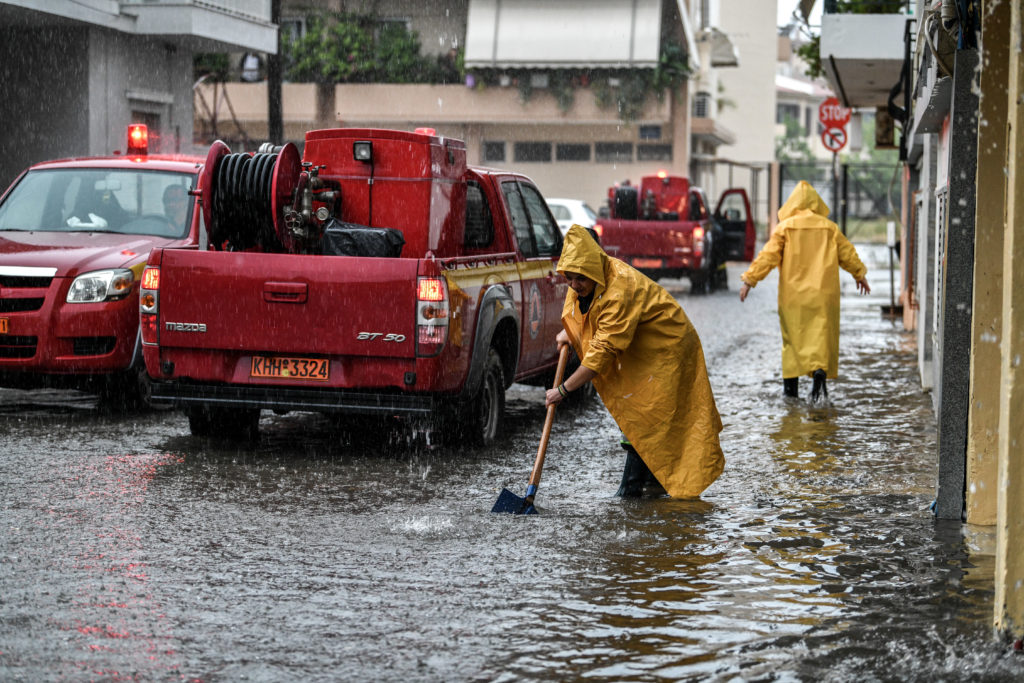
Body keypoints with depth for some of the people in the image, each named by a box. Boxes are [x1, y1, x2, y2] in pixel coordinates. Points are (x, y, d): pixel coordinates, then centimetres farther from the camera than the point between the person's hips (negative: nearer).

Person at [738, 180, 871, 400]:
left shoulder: (785, 227, -3)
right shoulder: (829, 227, 4)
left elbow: (768, 256, -7)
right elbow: (847, 253, 12)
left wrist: (749, 279, -3)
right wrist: (860, 275, 28)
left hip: (793, 293, -1)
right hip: (822, 292, 1)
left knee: (793, 335, 9)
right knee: (821, 333, 1)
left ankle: (791, 383, 11)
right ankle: (820, 370, -23)